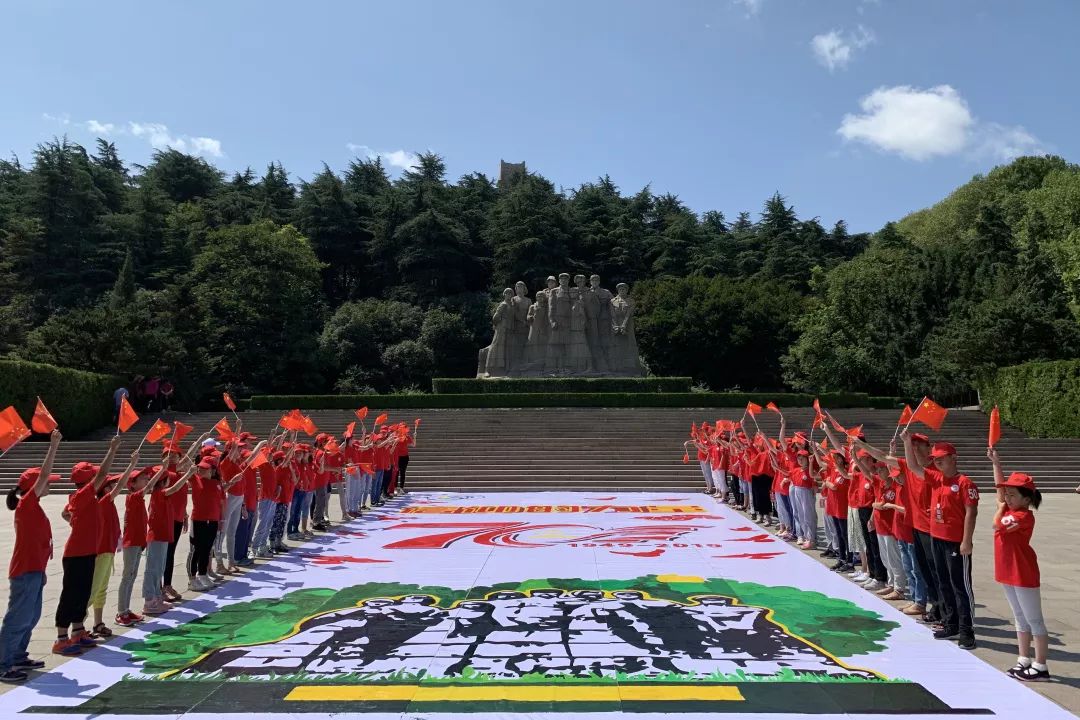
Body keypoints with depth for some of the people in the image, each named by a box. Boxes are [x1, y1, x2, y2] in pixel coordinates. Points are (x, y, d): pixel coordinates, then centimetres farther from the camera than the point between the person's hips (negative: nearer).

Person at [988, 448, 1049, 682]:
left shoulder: (1025, 515, -17)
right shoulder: (1010, 509, 6)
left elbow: (997, 524, -25)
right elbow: (1000, 485, 11)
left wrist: (1001, 505, -9)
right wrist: (995, 462, 5)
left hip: (1023, 575, -9)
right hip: (1007, 573, 9)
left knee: (1034, 620, 1)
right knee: (1020, 619, 16)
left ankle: (1040, 667, 8)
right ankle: (1024, 661, 24)